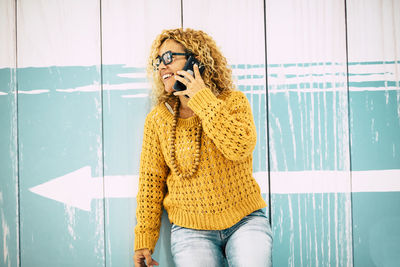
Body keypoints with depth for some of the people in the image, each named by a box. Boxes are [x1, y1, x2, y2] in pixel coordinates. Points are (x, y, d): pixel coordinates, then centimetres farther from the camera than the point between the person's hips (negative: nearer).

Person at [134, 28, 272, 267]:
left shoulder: (233, 101, -1)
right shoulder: (157, 119, 3)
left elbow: (240, 148, -20)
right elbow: (151, 179, 6)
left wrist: (203, 99, -18)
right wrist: (144, 239, 6)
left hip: (245, 221, -1)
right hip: (190, 229, 1)